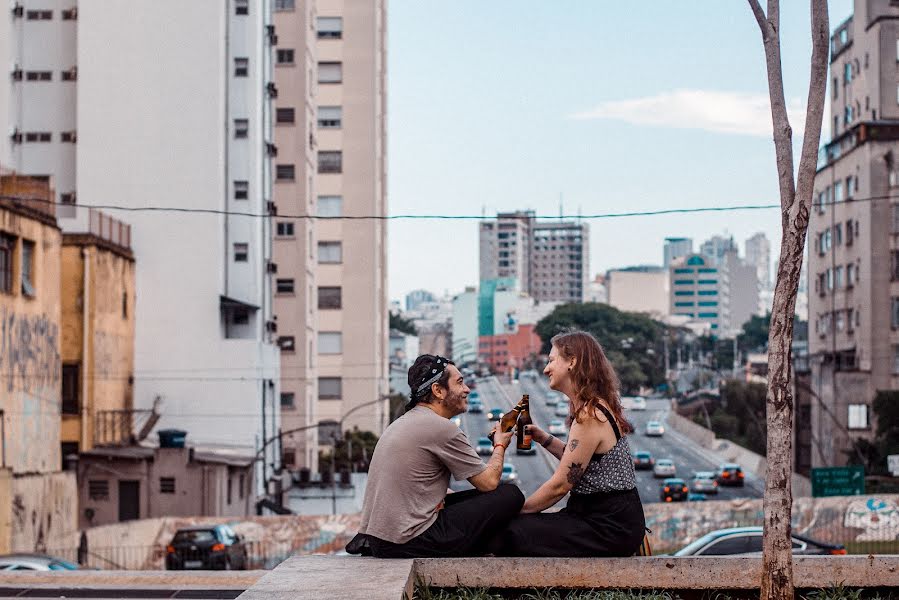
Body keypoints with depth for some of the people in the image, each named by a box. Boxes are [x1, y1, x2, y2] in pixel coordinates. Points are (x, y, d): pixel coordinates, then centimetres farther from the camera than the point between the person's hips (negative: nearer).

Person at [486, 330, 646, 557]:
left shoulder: (590, 415, -18)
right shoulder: (594, 407, 12)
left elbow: (560, 485, -16)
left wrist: (517, 510, -5)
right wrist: (543, 438, 10)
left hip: (610, 527, -10)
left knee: (509, 535, -14)